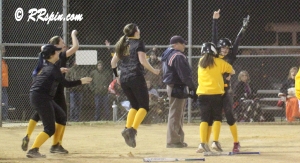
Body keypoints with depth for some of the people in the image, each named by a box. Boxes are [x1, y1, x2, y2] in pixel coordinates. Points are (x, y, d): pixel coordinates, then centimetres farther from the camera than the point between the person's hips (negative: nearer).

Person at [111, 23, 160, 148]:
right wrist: (154, 71, -1)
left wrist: (116, 76, 25)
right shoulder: (138, 43, -3)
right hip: (136, 78, -6)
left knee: (134, 106, 17)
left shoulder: (122, 44, 15)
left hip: (124, 80, 6)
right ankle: (133, 129, -21)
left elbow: (113, 62, 14)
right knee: (144, 106, -1)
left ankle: (127, 129, -3)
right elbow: (142, 61, -12)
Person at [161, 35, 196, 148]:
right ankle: (173, 141, -5)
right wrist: (192, 88, -15)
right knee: (175, 114, -7)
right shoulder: (178, 56, -16)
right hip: (177, 87, -10)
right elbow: (184, 75, -21)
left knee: (178, 114, 16)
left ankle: (178, 139, 20)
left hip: (170, 86, 10)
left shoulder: (167, 55, 16)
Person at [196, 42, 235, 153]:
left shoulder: (201, 62, 8)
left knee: (204, 119, 3)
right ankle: (216, 142, -5)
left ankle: (203, 144, -9)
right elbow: (232, 71, 11)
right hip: (216, 93, -2)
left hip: (203, 94, 2)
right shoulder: (219, 62, 1)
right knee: (217, 118, 7)